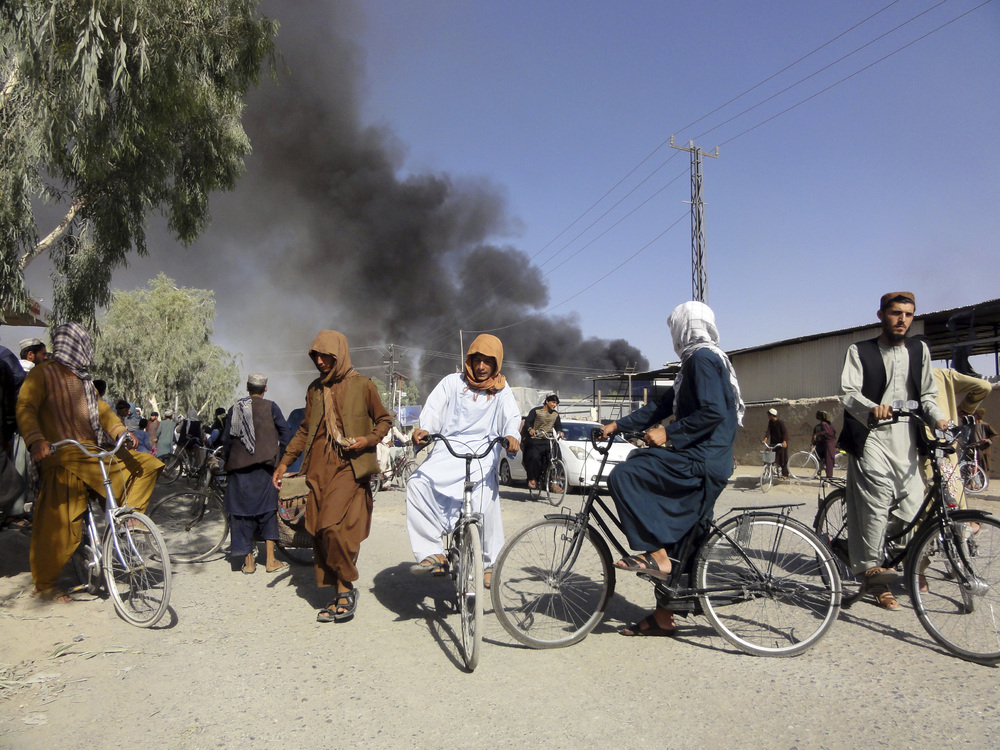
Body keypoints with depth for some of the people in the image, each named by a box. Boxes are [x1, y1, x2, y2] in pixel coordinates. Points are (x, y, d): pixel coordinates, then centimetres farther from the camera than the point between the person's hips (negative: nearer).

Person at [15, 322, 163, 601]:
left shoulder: (82, 378, 19)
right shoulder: (43, 374, -3)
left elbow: (100, 408, 14)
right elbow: (25, 407, -17)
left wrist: (120, 430, -5)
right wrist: (36, 440, -36)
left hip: (92, 455, 7)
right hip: (63, 457, -7)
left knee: (146, 465, 0)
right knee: (60, 525, -6)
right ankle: (43, 584, 9)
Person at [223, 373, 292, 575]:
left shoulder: (234, 409, 8)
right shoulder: (270, 407, -1)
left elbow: (226, 439, 8)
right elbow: (285, 432, -6)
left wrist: (229, 460, 19)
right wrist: (281, 456, 4)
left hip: (238, 468, 3)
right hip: (263, 467, -2)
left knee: (242, 512, 8)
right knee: (268, 511, 5)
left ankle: (248, 561, 12)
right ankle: (270, 560, 5)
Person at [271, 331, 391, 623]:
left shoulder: (362, 385, 0)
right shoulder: (315, 389, 15)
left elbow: (384, 420, 8)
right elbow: (305, 430, 22)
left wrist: (368, 439, -11)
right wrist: (285, 462, 16)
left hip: (349, 467, -5)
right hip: (318, 469, 5)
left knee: (333, 527, -18)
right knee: (319, 532, 3)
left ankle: (347, 587, 2)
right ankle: (338, 596, 16)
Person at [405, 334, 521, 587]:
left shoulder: (501, 391, 17)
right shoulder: (452, 382, 15)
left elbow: (511, 417, 0)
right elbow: (434, 410, 3)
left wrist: (511, 436, -24)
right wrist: (423, 429, -20)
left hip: (483, 453, 0)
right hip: (449, 450, 1)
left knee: (487, 500, -21)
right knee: (418, 483, -24)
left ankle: (489, 563, 1)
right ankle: (432, 554, -19)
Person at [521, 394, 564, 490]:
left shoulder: (556, 415, 13)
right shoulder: (536, 411, -2)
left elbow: (558, 426, 13)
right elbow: (527, 422, -9)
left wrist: (559, 432, -11)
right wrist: (530, 429, -31)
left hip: (547, 440, 4)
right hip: (534, 440, -4)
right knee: (535, 457, -24)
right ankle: (532, 479, -8)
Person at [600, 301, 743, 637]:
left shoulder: (703, 358, -10)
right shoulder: (696, 360, 22)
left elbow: (711, 413, -23)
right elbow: (663, 406, 21)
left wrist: (668, 434, -19)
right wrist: (617, 425, 16)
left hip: (700, 461, -10)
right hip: (699, 460, 10)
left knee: (623, 476, -18)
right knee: (674, 538, 13)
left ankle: (655, 555, -14)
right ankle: (663, 616, 21)